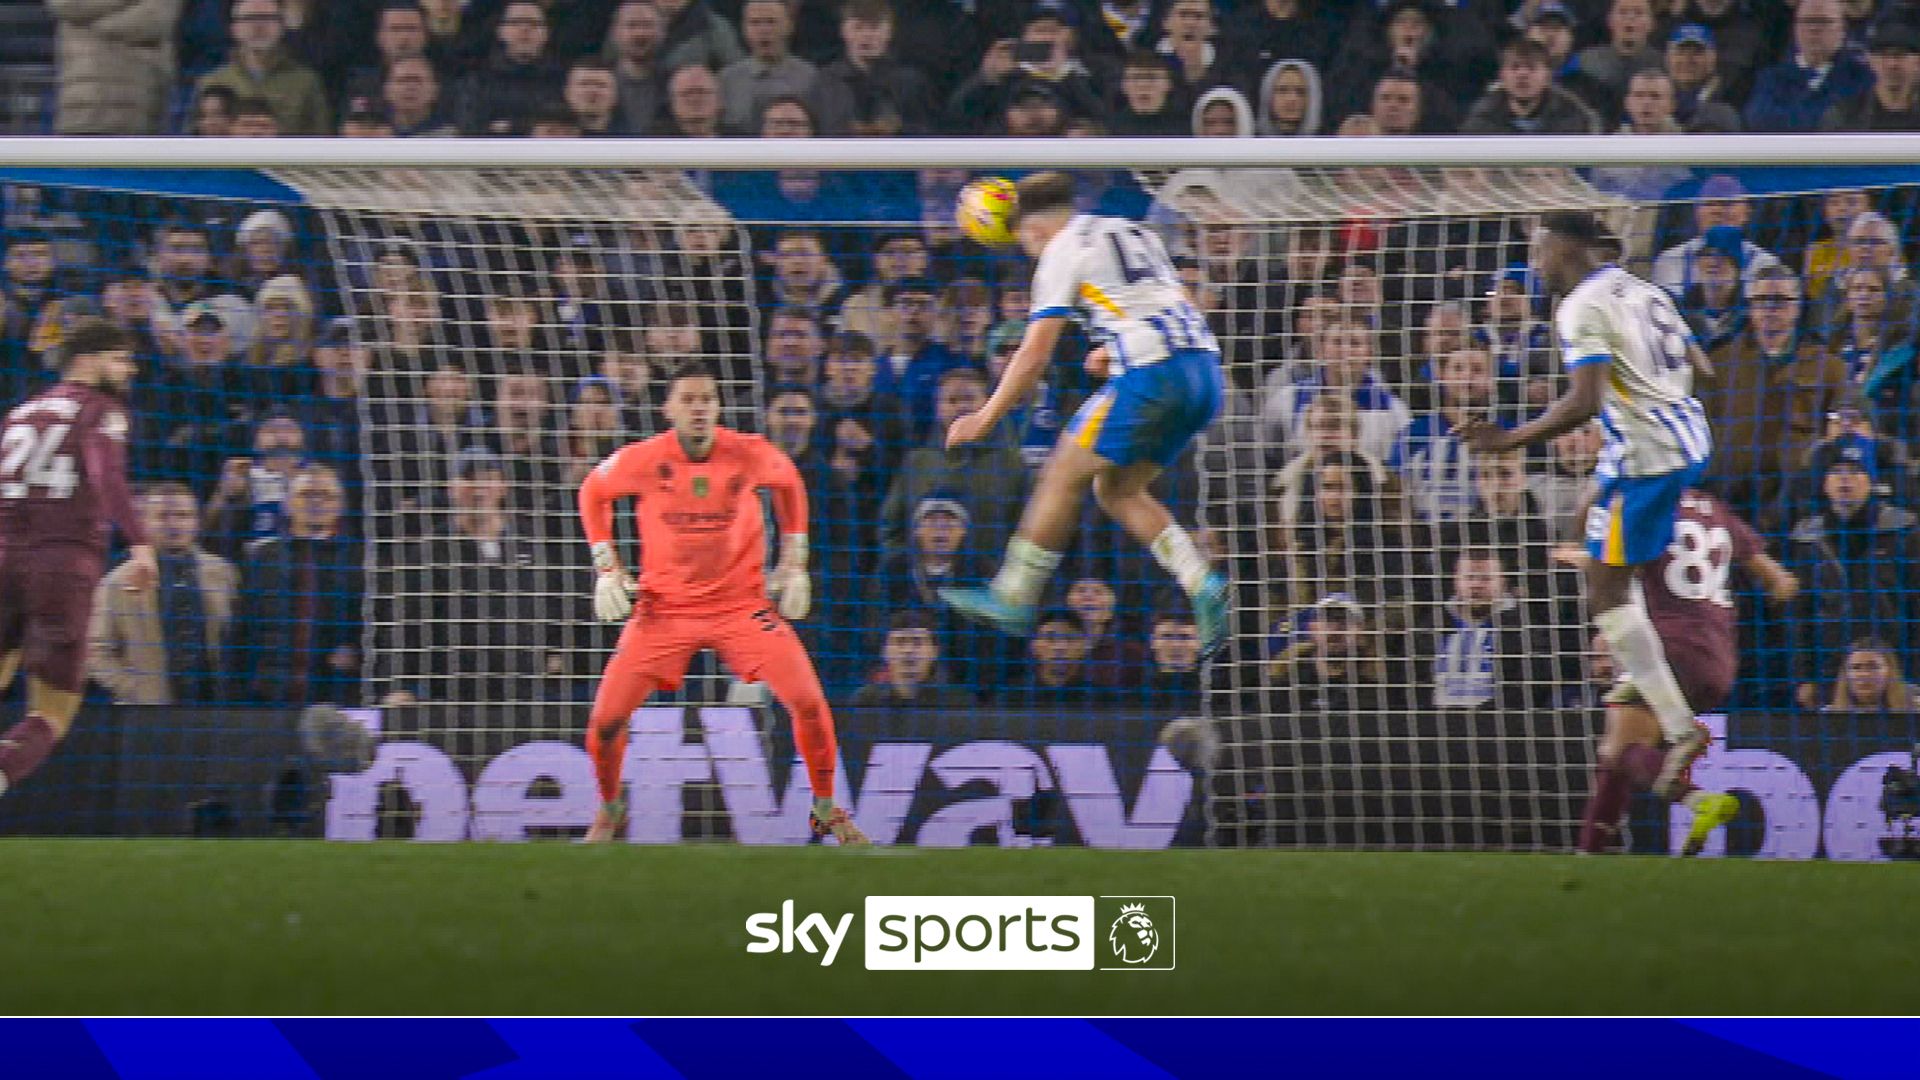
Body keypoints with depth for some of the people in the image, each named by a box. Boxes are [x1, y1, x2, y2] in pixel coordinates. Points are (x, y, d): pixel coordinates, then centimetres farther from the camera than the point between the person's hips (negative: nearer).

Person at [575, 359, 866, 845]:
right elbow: (592, 494, 9)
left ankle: (826, 810, 7)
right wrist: (607, 568, 2)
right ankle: (609, 809, 19)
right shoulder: (641, 460, -11)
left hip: (742, 602, 0)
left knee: (809, 703, -14)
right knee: (606, 718, -10)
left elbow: (790, 484, 13)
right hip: (663, 608, 0)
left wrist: (793, 564, 10)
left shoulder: (750, 455, -10)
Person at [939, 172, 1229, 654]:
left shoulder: (1061, 252, 1)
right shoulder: (1130, 231, 24)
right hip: (1204, 368, 8)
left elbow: (1035, 353, -3)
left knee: (1063, 475, 5)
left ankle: (1013, 598, 9)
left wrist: (986, 418, 4)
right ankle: (1203, 586, -2)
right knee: (1116, 490, 15)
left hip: (1150, 375, -8)